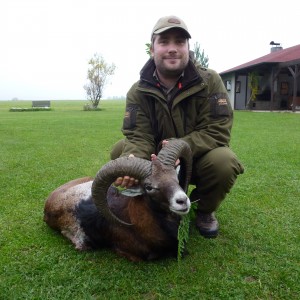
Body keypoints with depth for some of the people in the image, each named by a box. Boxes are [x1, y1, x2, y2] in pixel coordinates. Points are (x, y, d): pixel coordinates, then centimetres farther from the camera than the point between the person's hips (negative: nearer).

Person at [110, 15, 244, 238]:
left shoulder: (210, 81, -14)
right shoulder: (138, 92, -10)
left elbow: (217, 131, -20)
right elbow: (138, 137, -20)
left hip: (199, 158, -1)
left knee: (224, 161, -33)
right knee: (121, 150, -21)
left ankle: (206, 211, 1)